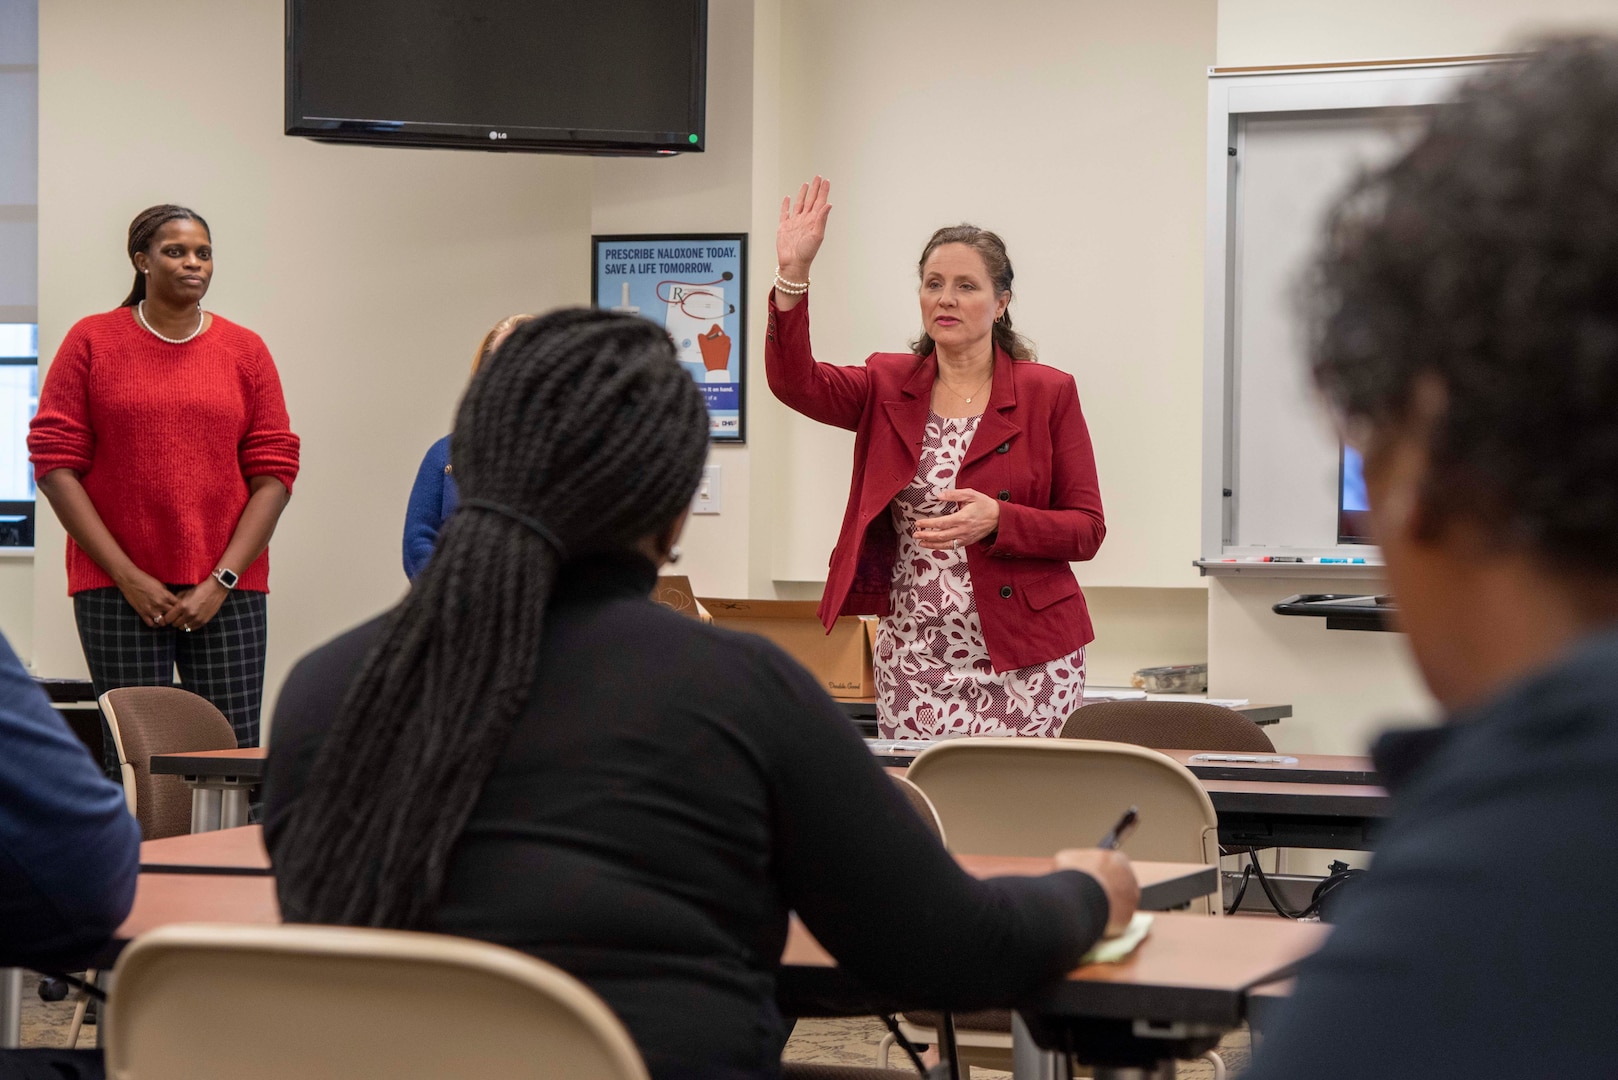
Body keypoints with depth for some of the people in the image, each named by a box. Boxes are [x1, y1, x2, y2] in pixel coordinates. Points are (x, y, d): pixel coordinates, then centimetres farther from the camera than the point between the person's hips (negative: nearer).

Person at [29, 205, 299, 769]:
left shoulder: (246, 351, 9)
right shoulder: (92, 342, 5)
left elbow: (273, 474, 6)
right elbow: (55, 465, 0)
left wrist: (222, 581, -5)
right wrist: (127, 577, -7)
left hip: (226, 591, 1)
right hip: (118, 590, -1)